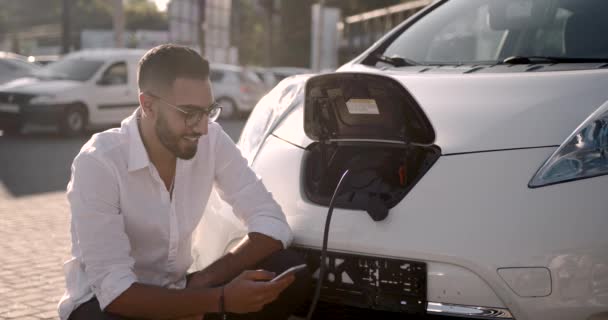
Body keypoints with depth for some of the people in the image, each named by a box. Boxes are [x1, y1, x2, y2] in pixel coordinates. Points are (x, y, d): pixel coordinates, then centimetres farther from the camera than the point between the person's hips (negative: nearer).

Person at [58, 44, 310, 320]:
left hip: (176, 293, 6)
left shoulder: (211, 141, -10)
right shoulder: (98, 163, -26)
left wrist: (203, 282, -22)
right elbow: (114, 290, -28)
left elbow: (271, 222, -9)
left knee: (291, 272, -16)